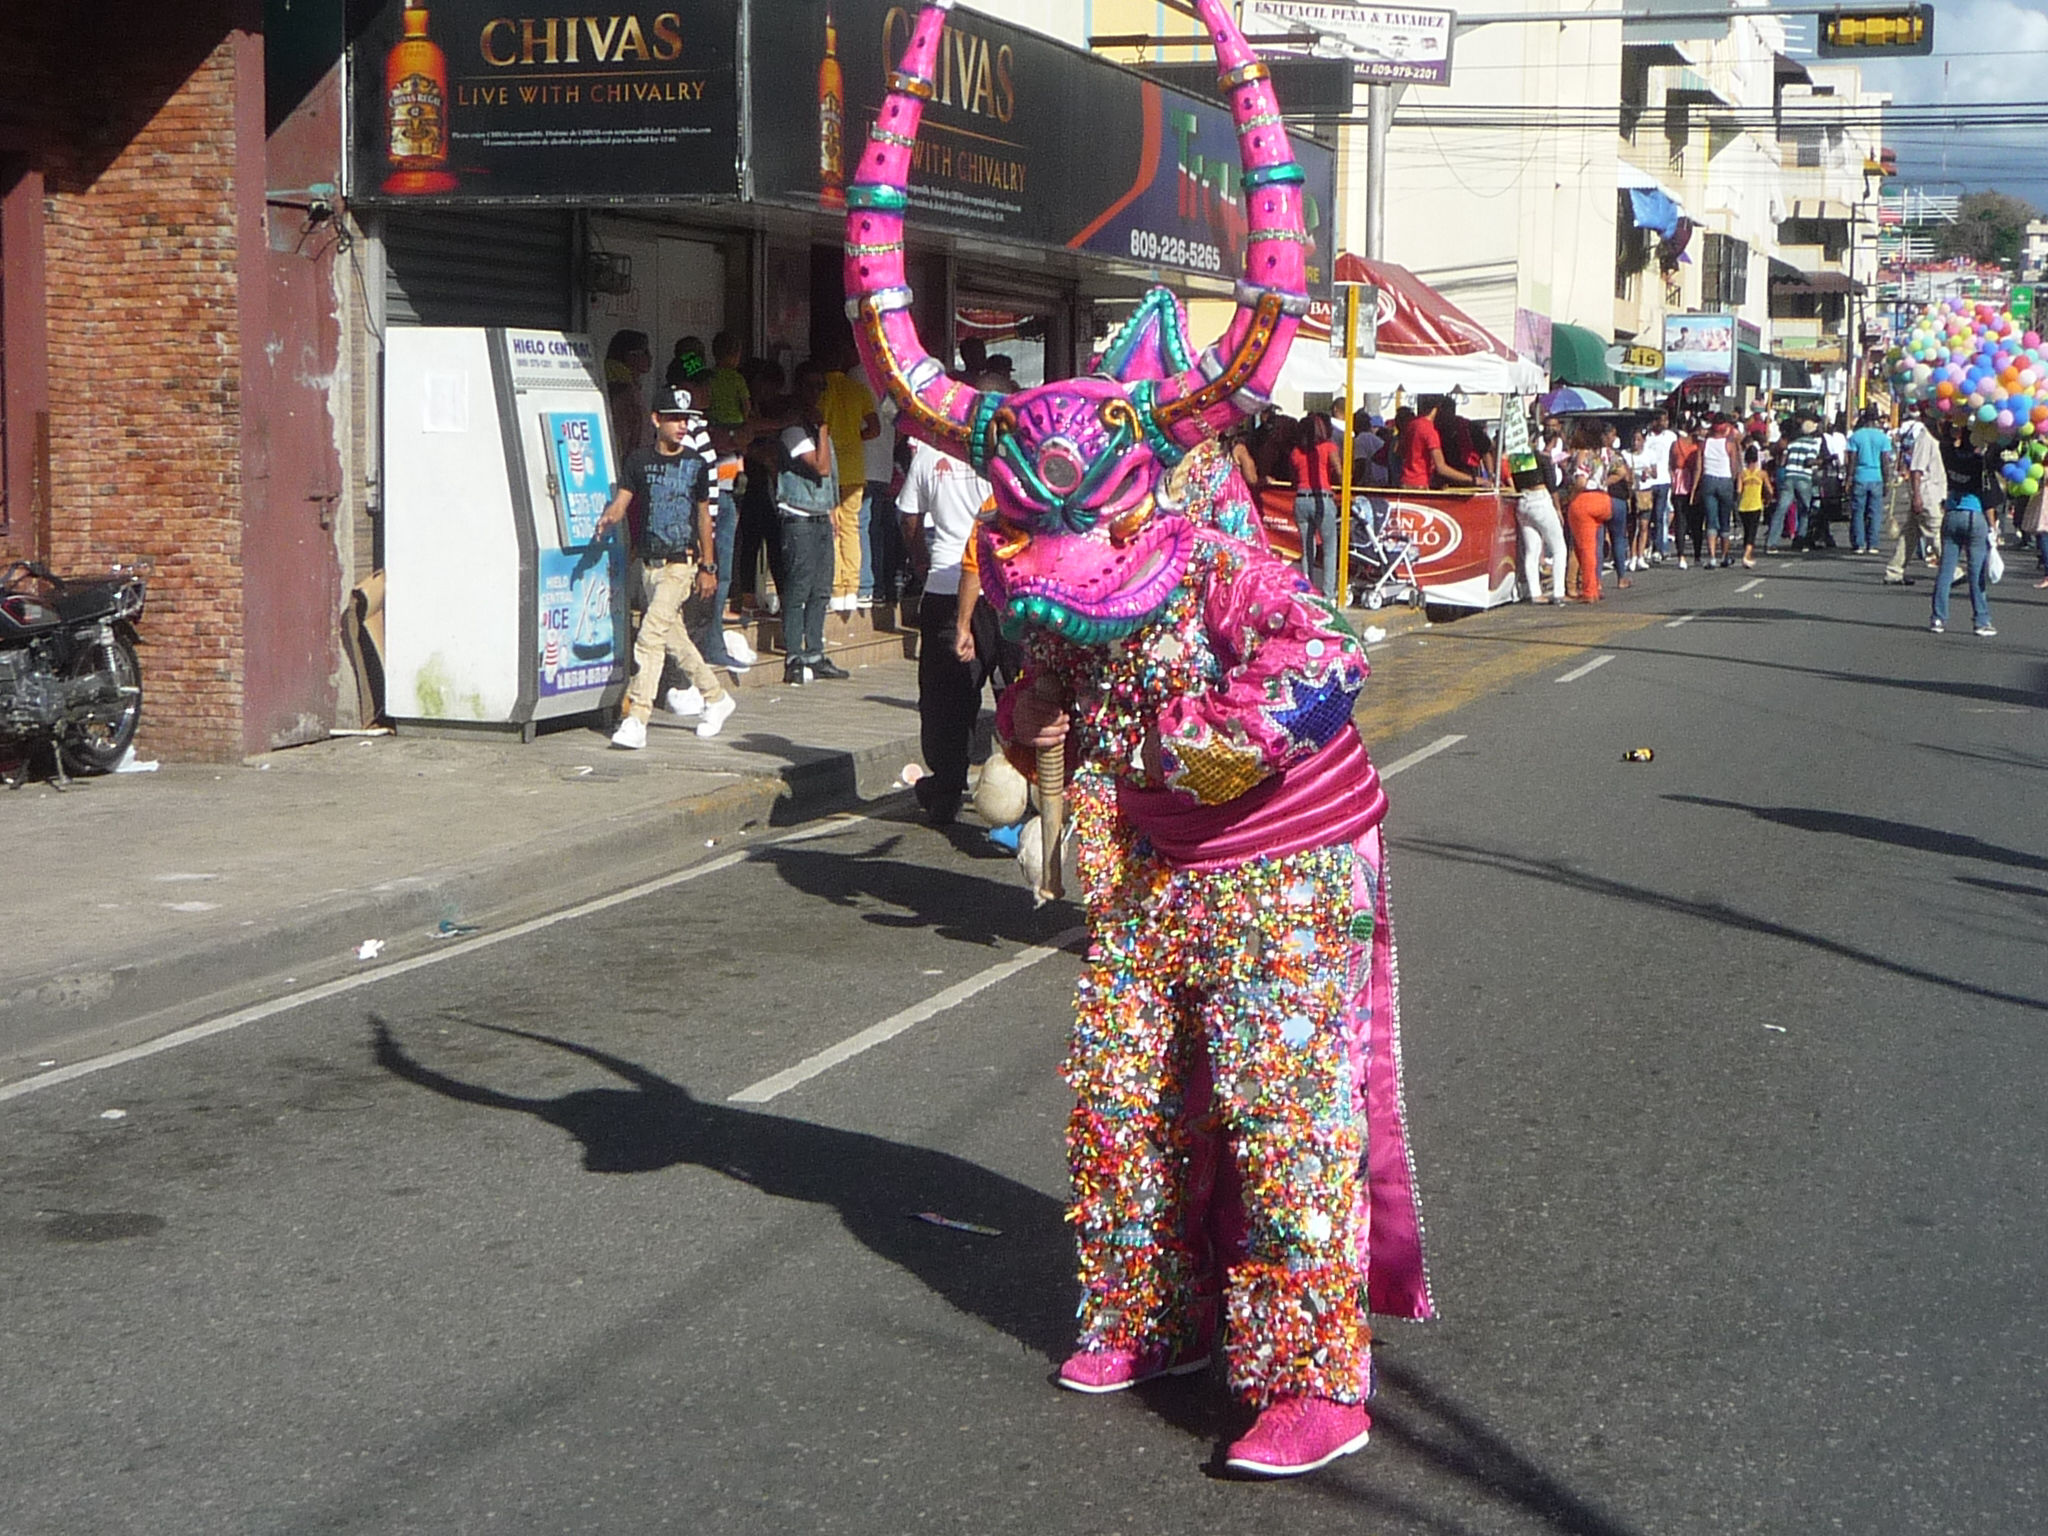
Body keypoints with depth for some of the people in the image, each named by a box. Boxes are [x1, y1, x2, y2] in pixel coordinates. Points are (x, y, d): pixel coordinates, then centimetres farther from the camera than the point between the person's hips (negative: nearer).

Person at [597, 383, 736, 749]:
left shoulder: (696, 464, 2)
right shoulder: (639, 461, 4)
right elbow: (621, 502, -3)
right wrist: (608, 520, -27)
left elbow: (703, 516, 9)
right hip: (650, 563, 4)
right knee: (673, 638, 13)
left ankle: (636, 719, -17)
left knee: (650, 635, -16)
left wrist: (708, 568, 10)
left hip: (682, 564, -4)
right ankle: (715, 697, 33)